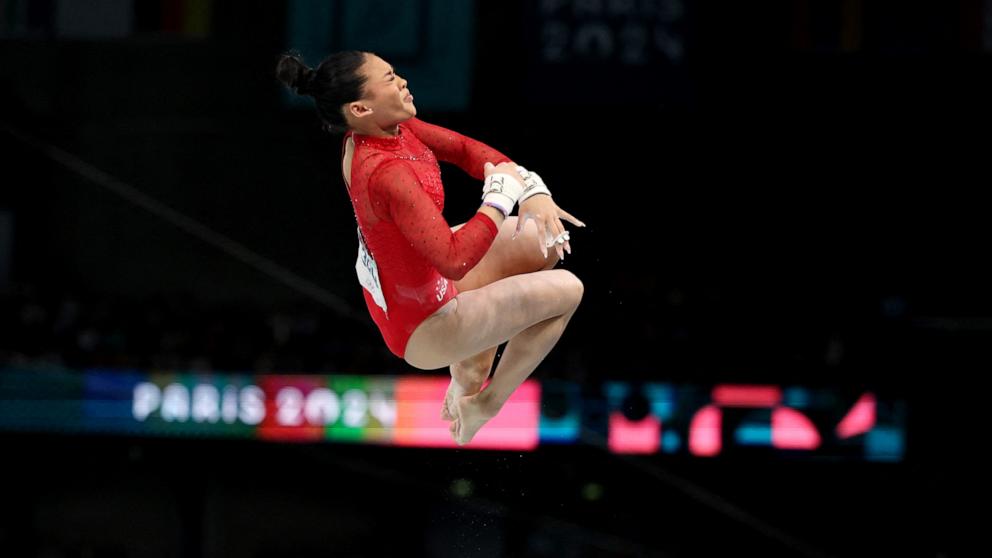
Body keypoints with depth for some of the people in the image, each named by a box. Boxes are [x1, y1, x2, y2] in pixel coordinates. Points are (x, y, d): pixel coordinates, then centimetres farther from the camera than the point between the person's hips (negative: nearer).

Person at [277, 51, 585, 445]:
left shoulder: (381, 130, -9)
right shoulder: (386, 172, -37)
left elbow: (463, 148, 2)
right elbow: (455, 260, -41)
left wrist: (532, 190, -11)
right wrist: (501, 194, -29)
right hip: (421, 327, -9)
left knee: (547, 241, 17)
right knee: (566, 291, -7)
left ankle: (469, 374, 27)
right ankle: (486, 405, 10)